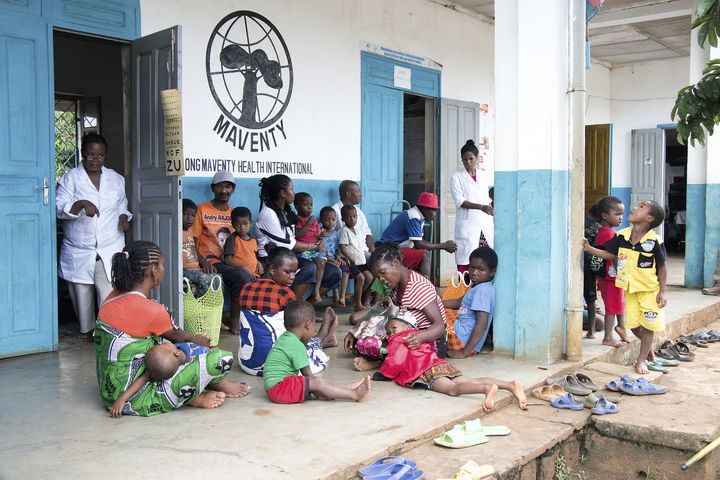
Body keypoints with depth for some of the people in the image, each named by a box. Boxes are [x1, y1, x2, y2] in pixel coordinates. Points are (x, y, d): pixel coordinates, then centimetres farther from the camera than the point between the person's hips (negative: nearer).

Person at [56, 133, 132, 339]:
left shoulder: (116, 179, 11)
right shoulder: (70, 178, 1)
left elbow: (121, 204, 26)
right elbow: (59, 208, -9)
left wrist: (124, 216, 4)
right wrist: (81, 204, -27)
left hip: (110, 249, 1)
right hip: (79, 251, -1)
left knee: (109, 291, -11)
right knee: (81, 291, 8)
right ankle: (87, 329, 27)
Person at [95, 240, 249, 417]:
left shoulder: (112, 298, 2)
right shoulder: (151, 310, -21)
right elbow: (176, 336, 0)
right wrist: (197, 340, 21)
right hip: (135, 401, -9)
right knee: (222, 358, -13)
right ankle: (192, 397, 17)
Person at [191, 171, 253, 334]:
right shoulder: (202, 209, 3)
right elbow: (192, 241, -3)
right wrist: (203, 262, -18)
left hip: (231, 261, 5)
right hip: (212, 261, -5)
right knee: (243, 276, -28)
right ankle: (234, 320, -12)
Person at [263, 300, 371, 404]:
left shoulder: (284, 338, 13)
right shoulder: (297, 346, -17)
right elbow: (307, 374, -13)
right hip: (278, 387, -11)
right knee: (317, 382, -16)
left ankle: (347, 389, 3)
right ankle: (355, 395, -17)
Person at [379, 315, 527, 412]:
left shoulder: (397, 341, 13)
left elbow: (395, 363, -1)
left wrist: (382, 372, 19)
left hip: (429, 372, -8)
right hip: (444, 365, 8)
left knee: (453, 389, -32)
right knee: (475, 381, -9)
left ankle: (487, 389, -59)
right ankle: (511, 385, -28)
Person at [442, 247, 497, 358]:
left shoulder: (482, 290, -21)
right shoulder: (479, 287, 11)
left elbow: (481, 325, -27)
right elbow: (460, 302, 26)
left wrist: (464, 352, -26)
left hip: (462, 340, -11)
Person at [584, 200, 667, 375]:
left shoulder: (654, 242, -18)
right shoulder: (622, 236, -7)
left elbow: (662, 267, -9)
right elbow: (610, 255, 5)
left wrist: (662, 292, -9)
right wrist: (590, 249, -7)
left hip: (650, 289, -4)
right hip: (630, 288, 4)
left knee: (648, 325, 4)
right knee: (633, 324, 10)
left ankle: (641, 360, 17)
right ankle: (648, 346, 38)